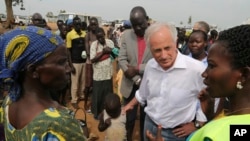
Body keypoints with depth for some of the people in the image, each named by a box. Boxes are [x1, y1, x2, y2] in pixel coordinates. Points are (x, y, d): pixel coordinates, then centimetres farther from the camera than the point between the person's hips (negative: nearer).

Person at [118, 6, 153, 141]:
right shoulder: (126, 35, 1)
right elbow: (122, 60, -6)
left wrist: (137, 69, -18)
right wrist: (137, 80, -17)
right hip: (130, 85, 2)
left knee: (146, 118, 16)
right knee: (129, 118, 16)